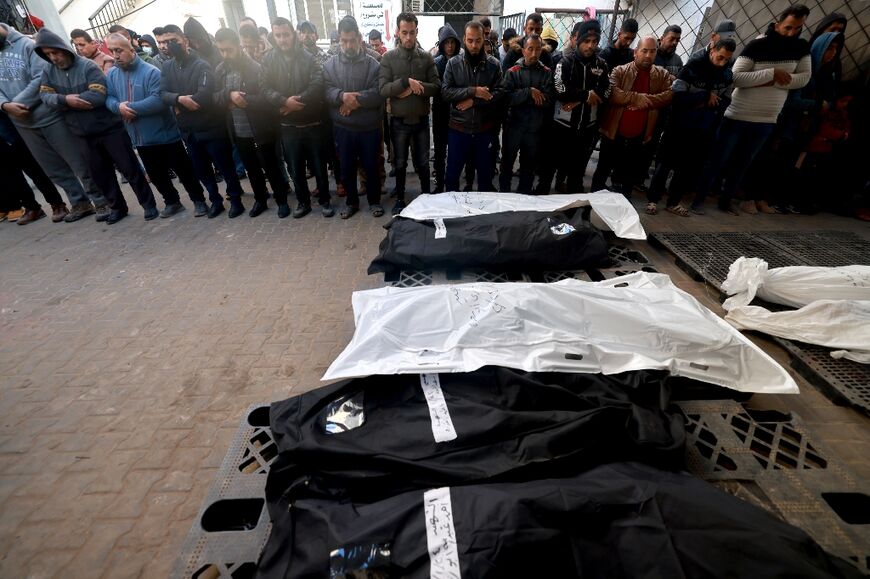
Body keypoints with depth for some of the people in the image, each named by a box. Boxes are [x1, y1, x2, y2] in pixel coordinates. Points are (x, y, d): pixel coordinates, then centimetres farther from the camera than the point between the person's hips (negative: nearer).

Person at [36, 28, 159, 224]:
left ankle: (148, 204, 6)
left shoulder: (88, 66, -8)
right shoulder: (49, 73, 9)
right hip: (85, 134, 6)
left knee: (129, 168, -4)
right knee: (100, 173, 10)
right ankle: (117, 207, 21)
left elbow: (99, 96, -19)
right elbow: (45, 96, 2)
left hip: (109, 128, -6)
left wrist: (67, 100, -11)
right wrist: (66, 100, -17)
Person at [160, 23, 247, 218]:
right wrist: (179, 98, -21)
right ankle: (215, 200, 27)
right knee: (201, 170, 13)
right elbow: (163, 94, 0)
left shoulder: (201, 65, -9)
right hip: (188, 130, 6)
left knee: (225, 166, 2)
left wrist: (180, 106, -9)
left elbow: (204, 96, -20)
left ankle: (235, 199, 16)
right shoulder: (166, 67, 9)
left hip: (211, 127, -6)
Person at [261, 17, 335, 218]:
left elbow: (318, 84, -14)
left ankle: (324, 200, 20)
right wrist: (285, 101, -19)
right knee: (295, 167, 9)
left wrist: (297, 102, -18)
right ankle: (303, 201, 24)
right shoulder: (269, 59, 4)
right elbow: (266, 89, -1)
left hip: (312, 121, -2)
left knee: (319, 164, 5)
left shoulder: (307, 56, -2)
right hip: (287, 124, 2)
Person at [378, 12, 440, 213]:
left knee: (423, 162, 10)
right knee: (400, 163, 10)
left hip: (421, 119, 1)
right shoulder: (388, 57, -3)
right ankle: (400, 199, 24)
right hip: (399, 121, -1)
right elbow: (383, 89, -12)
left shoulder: (427, 57, 1)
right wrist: (406, 82, -23)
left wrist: (414, 89, -17)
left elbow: (436, 87, -4)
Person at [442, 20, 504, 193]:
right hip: (458, 128, 0)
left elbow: (500, 93, -7)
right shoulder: (453, 63, 1)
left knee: (485, 174, 12)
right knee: (452, 174, 9)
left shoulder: (494, 64, 0)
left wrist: (473, 101, -17)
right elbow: (445, 92, -8)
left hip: (485, 129, 0)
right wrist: (473, 91, -18)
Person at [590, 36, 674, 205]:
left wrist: (645, 101, -21)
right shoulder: (620, 71, -2)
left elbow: (669, 95, -7)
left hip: (639, 138, 3)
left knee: (631, 176, 15)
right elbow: (611, 93, -18)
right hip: (613, 134, -3)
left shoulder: (663, 75, 6)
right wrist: (638, 98, -21)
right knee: (602, 171, 9)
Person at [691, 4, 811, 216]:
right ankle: (699, 197, 9)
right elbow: (736, 77, -20)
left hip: (766, 121, 5)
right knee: (718, 160, -1)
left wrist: (772, 82, -15)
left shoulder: (802, 47, 3)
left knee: (742, 163, 12)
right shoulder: (757, 46, -11)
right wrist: (772, 73, -23)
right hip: (737, 117, -5)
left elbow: (804, 78, -1)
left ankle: (725, 200, 21)